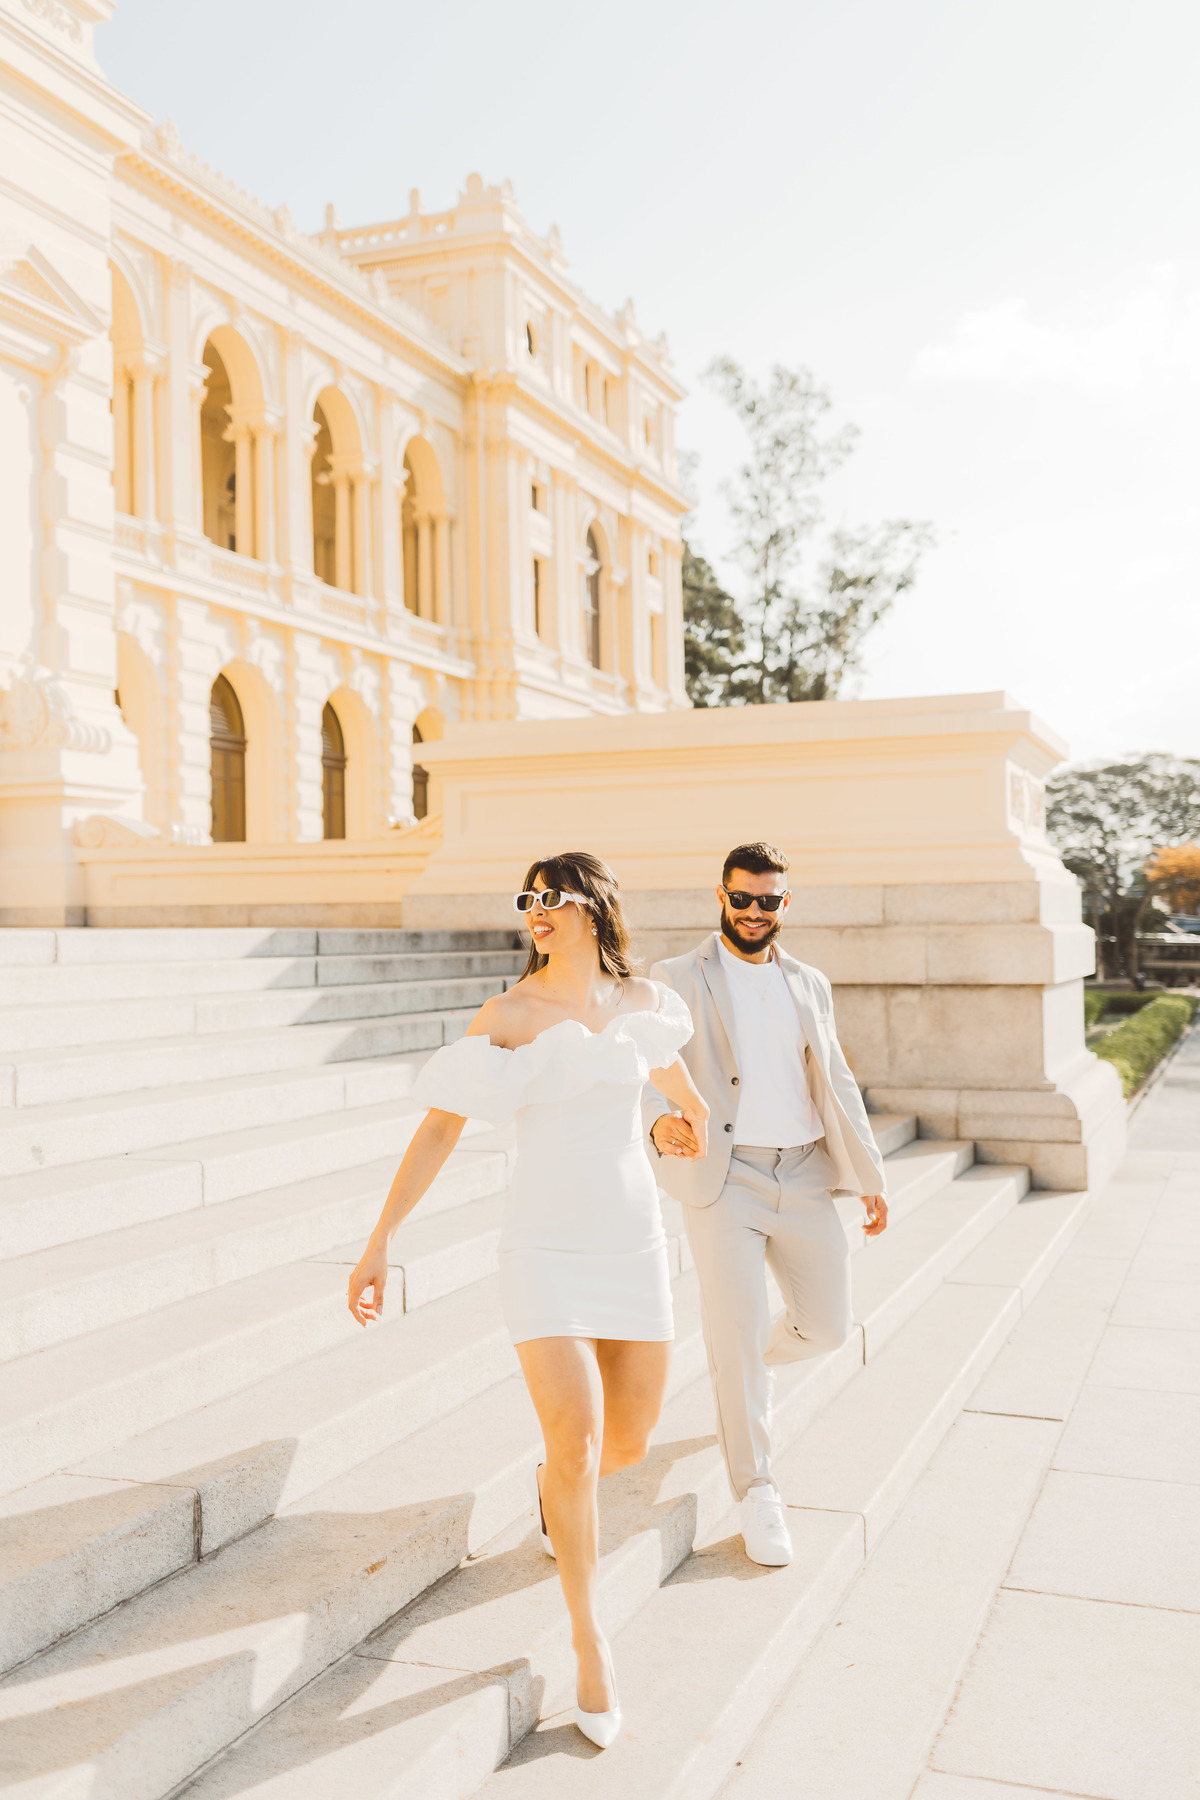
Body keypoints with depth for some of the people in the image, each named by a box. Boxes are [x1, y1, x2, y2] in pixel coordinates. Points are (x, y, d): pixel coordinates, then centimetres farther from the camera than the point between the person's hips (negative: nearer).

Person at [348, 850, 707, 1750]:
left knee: (629, 1443, 11)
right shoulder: (507, 1015, -10)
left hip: (634, 1246, 4)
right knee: (578, 1445, -13)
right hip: (546, 1252, -4)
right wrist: (379, 1243, -12)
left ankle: (555, 1482, 49)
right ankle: (590, 1638, 9)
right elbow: (439, 1126, -9)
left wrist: (693, 1104, 44)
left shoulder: (643, 999, 1)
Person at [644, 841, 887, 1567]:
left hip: (804, 1174, 4)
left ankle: (753, 1356, 41)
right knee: (737, 1339, -4)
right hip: (724, 1176, -4)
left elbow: (837, 1085, 17)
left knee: (828, 1326, 8)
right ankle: (758, 1493, 12)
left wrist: (871, 1177, 12)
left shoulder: (810, 985, 15)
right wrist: (660, 1123, -29)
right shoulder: (677, 980, 2)